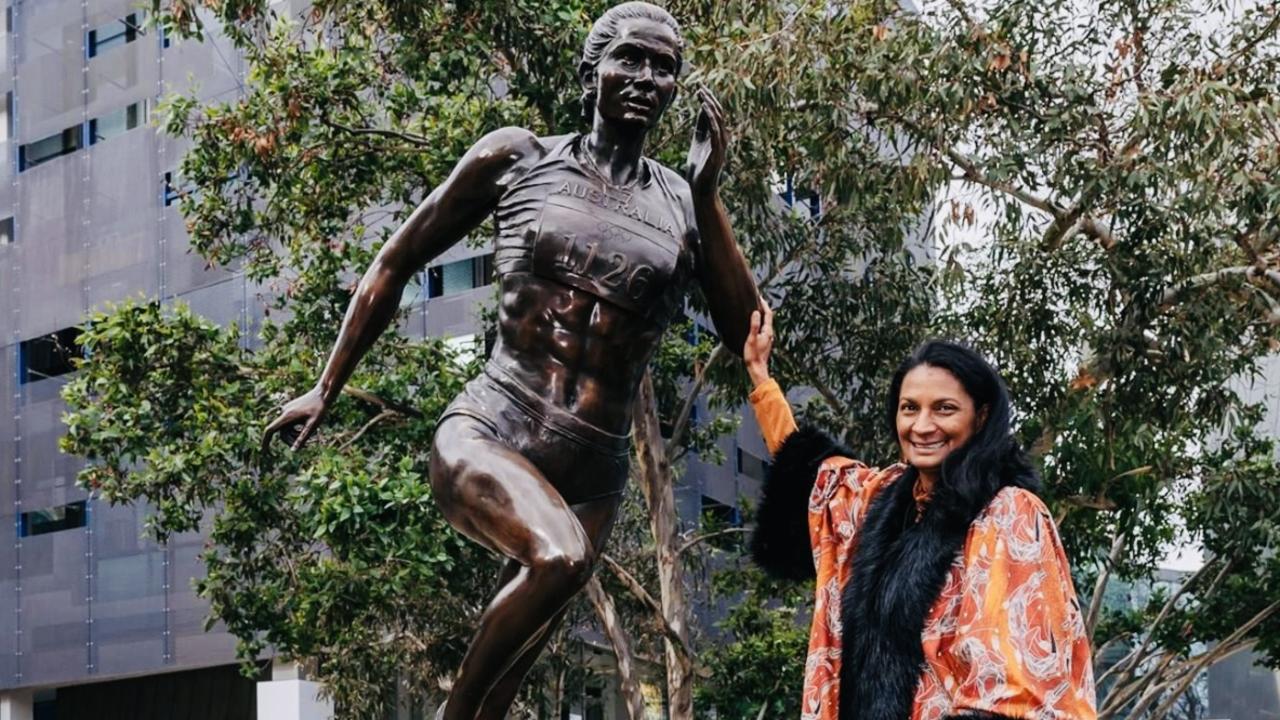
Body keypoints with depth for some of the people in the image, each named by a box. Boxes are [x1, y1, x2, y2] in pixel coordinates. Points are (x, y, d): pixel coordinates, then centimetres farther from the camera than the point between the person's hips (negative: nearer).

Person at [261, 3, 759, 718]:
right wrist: (326, 390, 13)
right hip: (485, 436, -3)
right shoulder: (516, 159, 4)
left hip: (591, 476, 3)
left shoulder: (685, 206, 9)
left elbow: (747, 335, 0)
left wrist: (708, 194, -5)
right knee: (560, 557, -34)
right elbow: (395, 264, 11)